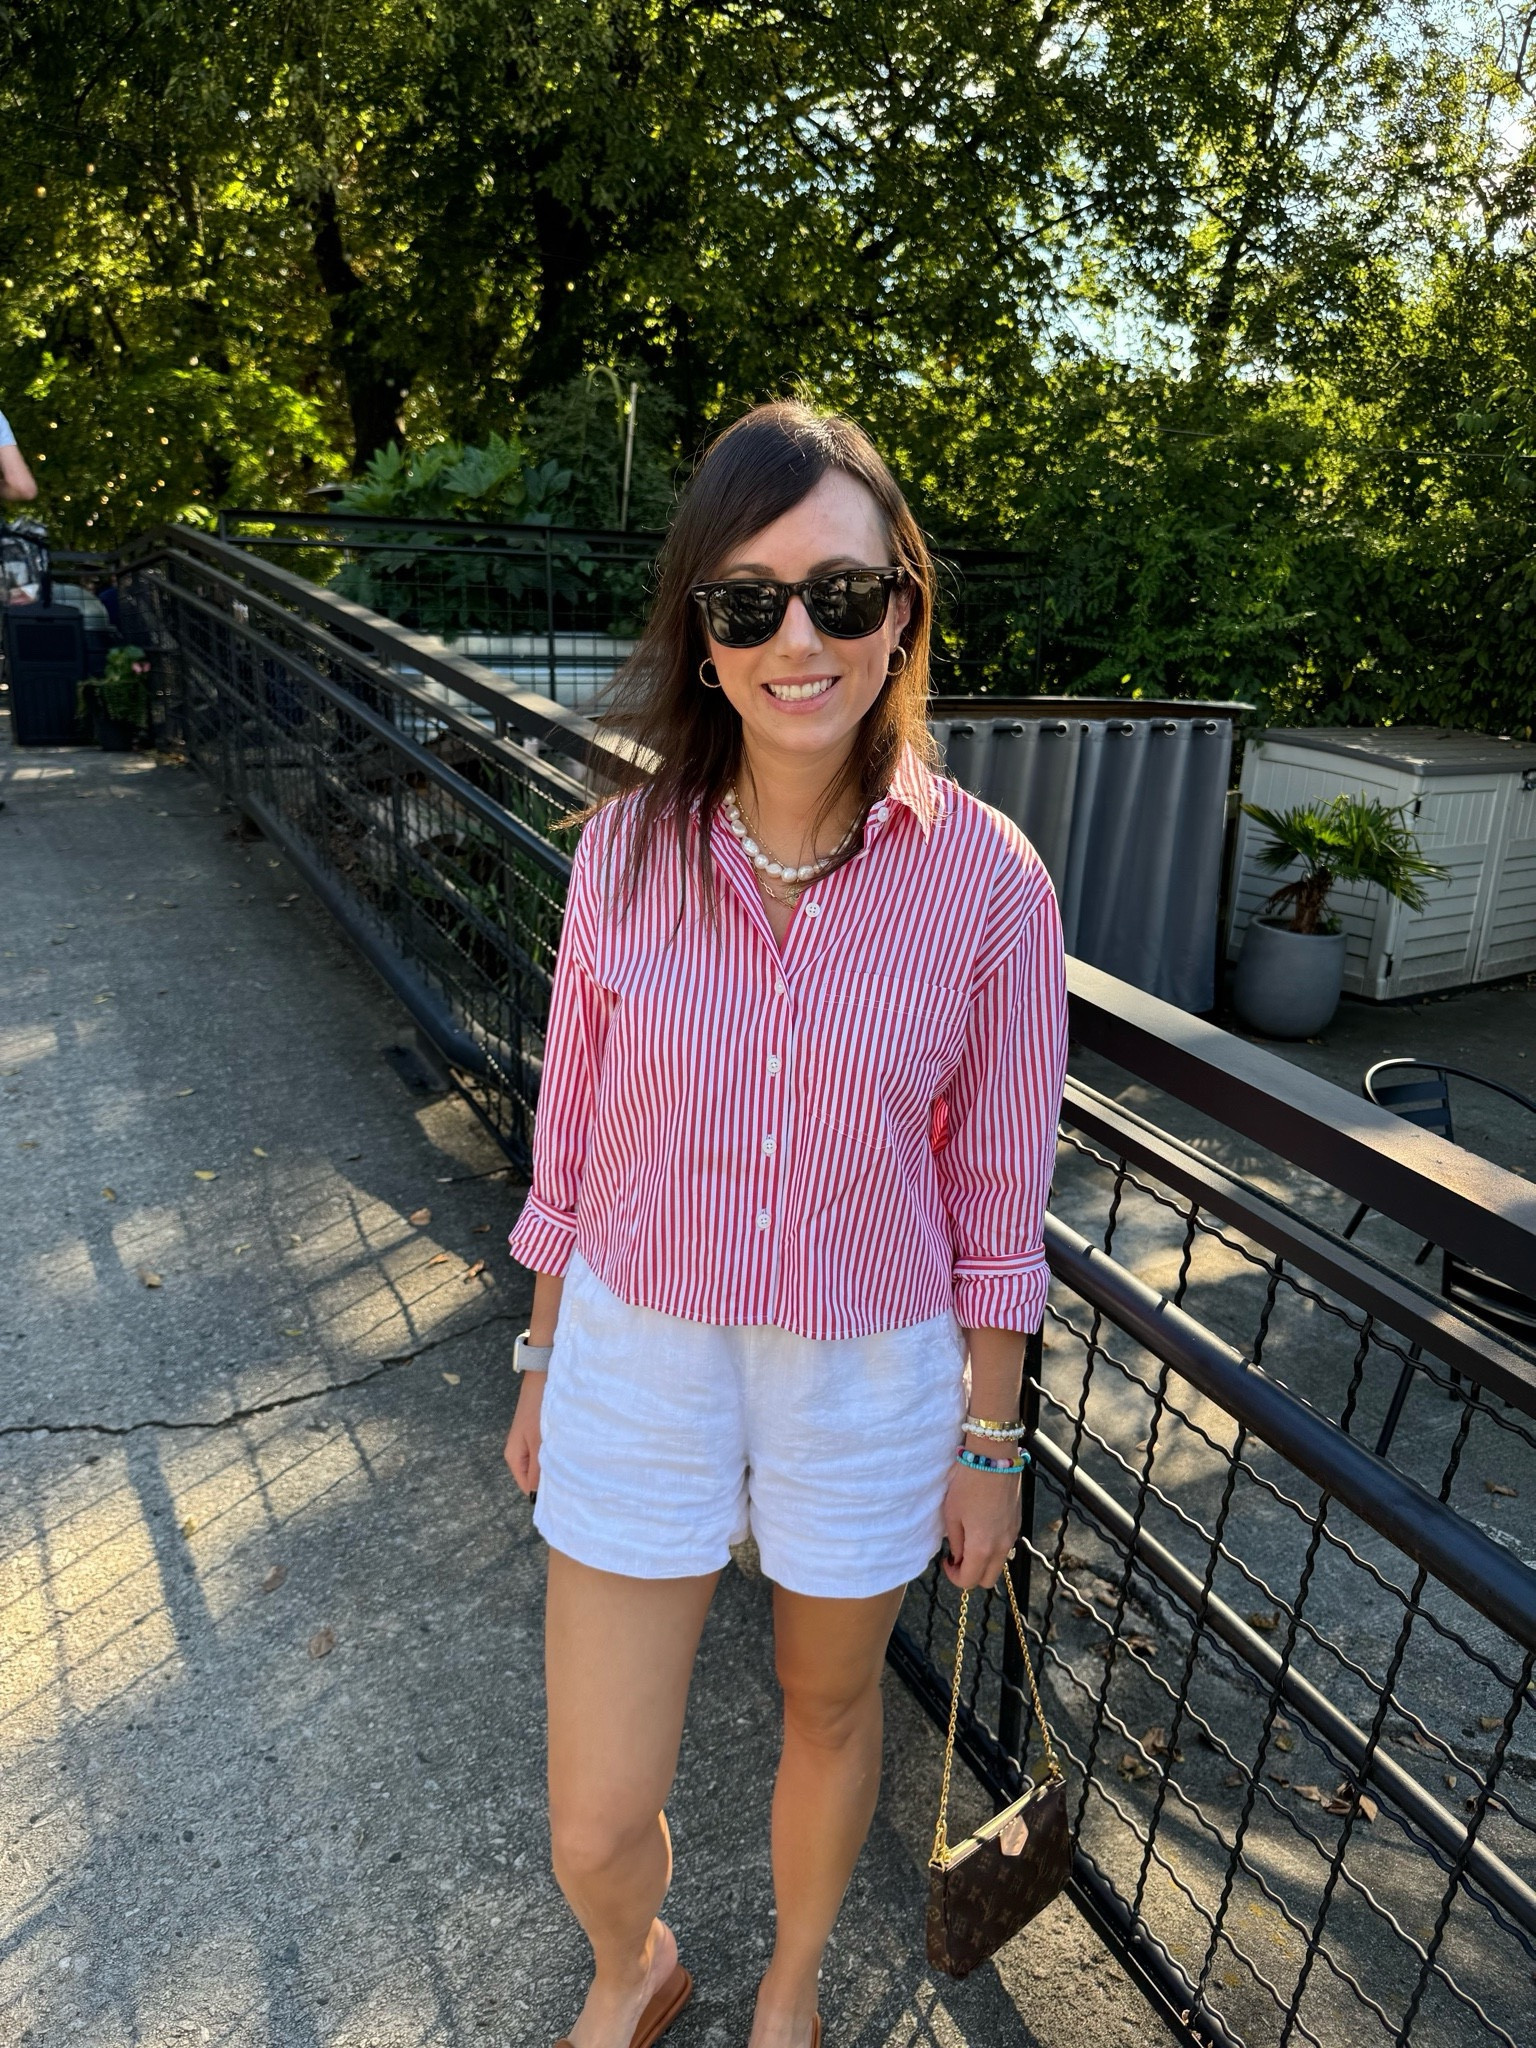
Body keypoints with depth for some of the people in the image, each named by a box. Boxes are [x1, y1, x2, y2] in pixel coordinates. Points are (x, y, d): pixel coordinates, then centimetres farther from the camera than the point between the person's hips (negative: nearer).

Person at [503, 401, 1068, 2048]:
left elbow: (997, 1189, -6)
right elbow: (575, 1129, 0)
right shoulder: (628, 848, -11)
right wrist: (543, 1365, 9)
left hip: (870, 1381, 0)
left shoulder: (984, 877, -16)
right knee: (595, 1827, 13)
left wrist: (990, 1443, 1)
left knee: (831, 1707, 26)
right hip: (637, 1360, 1)